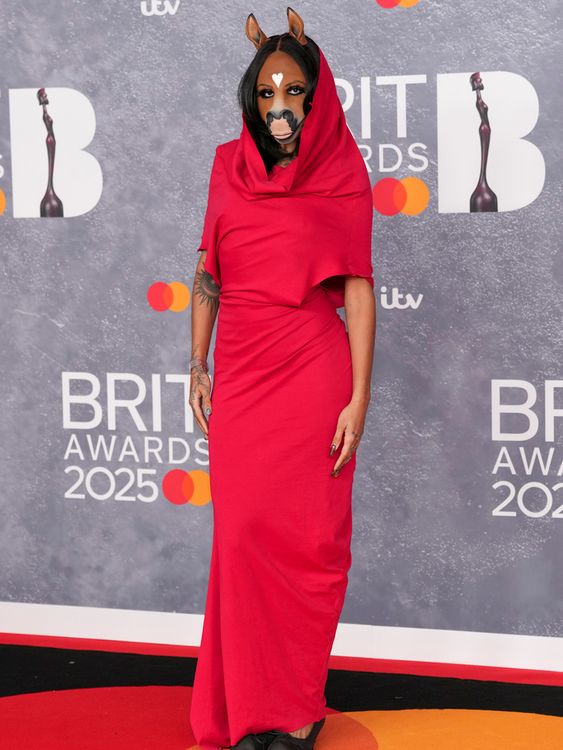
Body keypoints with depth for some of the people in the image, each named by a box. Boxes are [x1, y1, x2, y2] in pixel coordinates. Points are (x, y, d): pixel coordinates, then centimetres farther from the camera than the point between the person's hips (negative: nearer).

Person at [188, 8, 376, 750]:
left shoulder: (341, 178, -2)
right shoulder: (229, 168, 8)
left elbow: (357, 288, -5)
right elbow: (207, 275, 13)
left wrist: (359, 397, -10)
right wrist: (198, 369, 7)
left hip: (312, 374, -3)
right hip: (240, 375, 3)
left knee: (305, 538, 0)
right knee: (244, 533, 3)